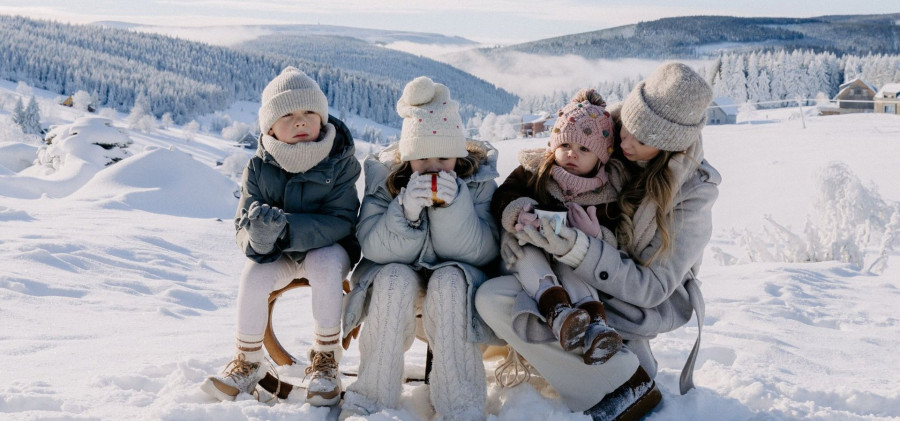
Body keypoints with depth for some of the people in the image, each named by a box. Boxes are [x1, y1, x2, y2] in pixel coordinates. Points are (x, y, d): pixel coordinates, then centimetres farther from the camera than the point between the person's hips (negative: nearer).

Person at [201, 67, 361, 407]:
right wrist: (257, 238, -37)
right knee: (253, 275, -25)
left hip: (327, 248, -2)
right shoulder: (260, 167, -9)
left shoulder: (338, 163, -16)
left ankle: (325, 359, -16)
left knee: (324, 265, -33)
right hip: (278, 254, 2)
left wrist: (288, 228, -38)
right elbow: (244, 222, -10)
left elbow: (341, 221, -23)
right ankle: (248, 362, -6)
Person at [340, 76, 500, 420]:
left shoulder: (479, 177, -10)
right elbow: (374, 248, -15)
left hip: (456, 278, 0)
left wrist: (454, 206, -31)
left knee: (448, 281, -33)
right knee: (395, 279, -32)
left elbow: (482, 253, -16)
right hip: (397, 274, 1)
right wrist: (405, 212, -33)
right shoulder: (384, 175, -9)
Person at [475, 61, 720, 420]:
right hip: (576, 281, 7)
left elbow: (650, 287, -20)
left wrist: (577, 251, -35)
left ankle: (631, 383, -18)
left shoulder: (693, 194, -17)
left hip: (645, 305, -7)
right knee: (492, 298, -23)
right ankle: (625, 377, -14)